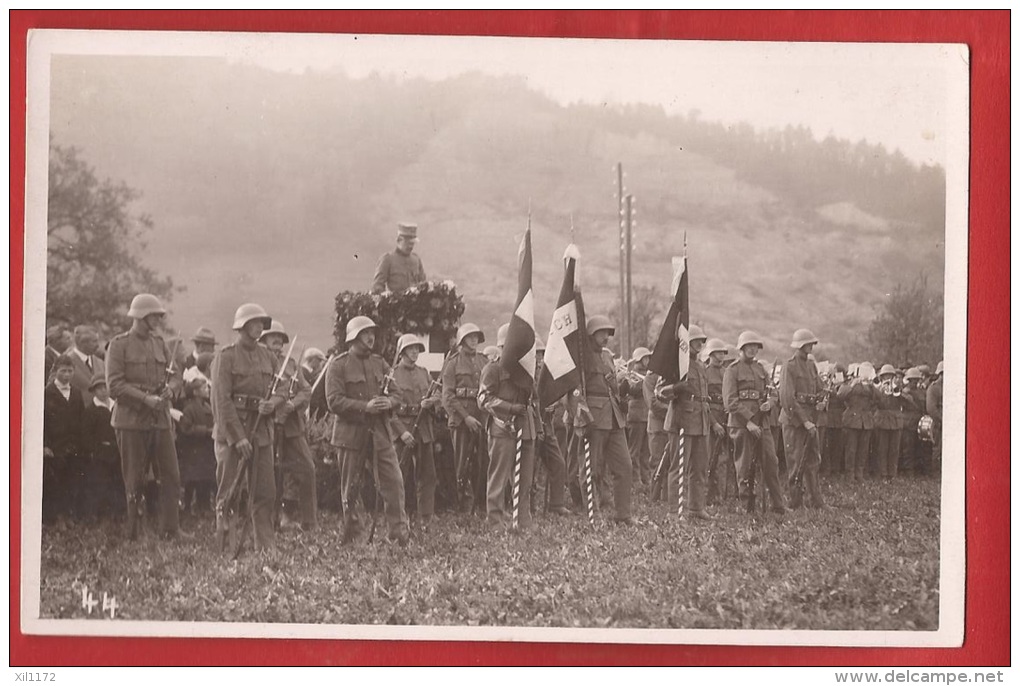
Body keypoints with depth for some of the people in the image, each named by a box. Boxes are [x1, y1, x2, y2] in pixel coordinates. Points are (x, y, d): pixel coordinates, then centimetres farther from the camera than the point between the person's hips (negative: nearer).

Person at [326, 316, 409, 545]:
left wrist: (389, 402, -12)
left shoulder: (380, 363, 13)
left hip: (381, 431, 3)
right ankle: (350, 532, 19)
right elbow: (334, 401, -12)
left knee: (393, 481, -8)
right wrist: (365, 407, -21)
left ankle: (399, 530, -6)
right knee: (350, 486, 5)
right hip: (351, 432, -3)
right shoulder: (338, 365, -3)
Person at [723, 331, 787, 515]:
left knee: (771, 462, -2)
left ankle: (778, 505, 1)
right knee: (745, 466, 0)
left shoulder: (761, 369, 16)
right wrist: (749, 421, -17)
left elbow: (769, 394, 24)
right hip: (741, 423, -5)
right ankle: (745, 505, 9)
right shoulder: (732, 370, -3)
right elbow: (730, 401, -10)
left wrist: (768, 403, -1)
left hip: (762, 422, 5)